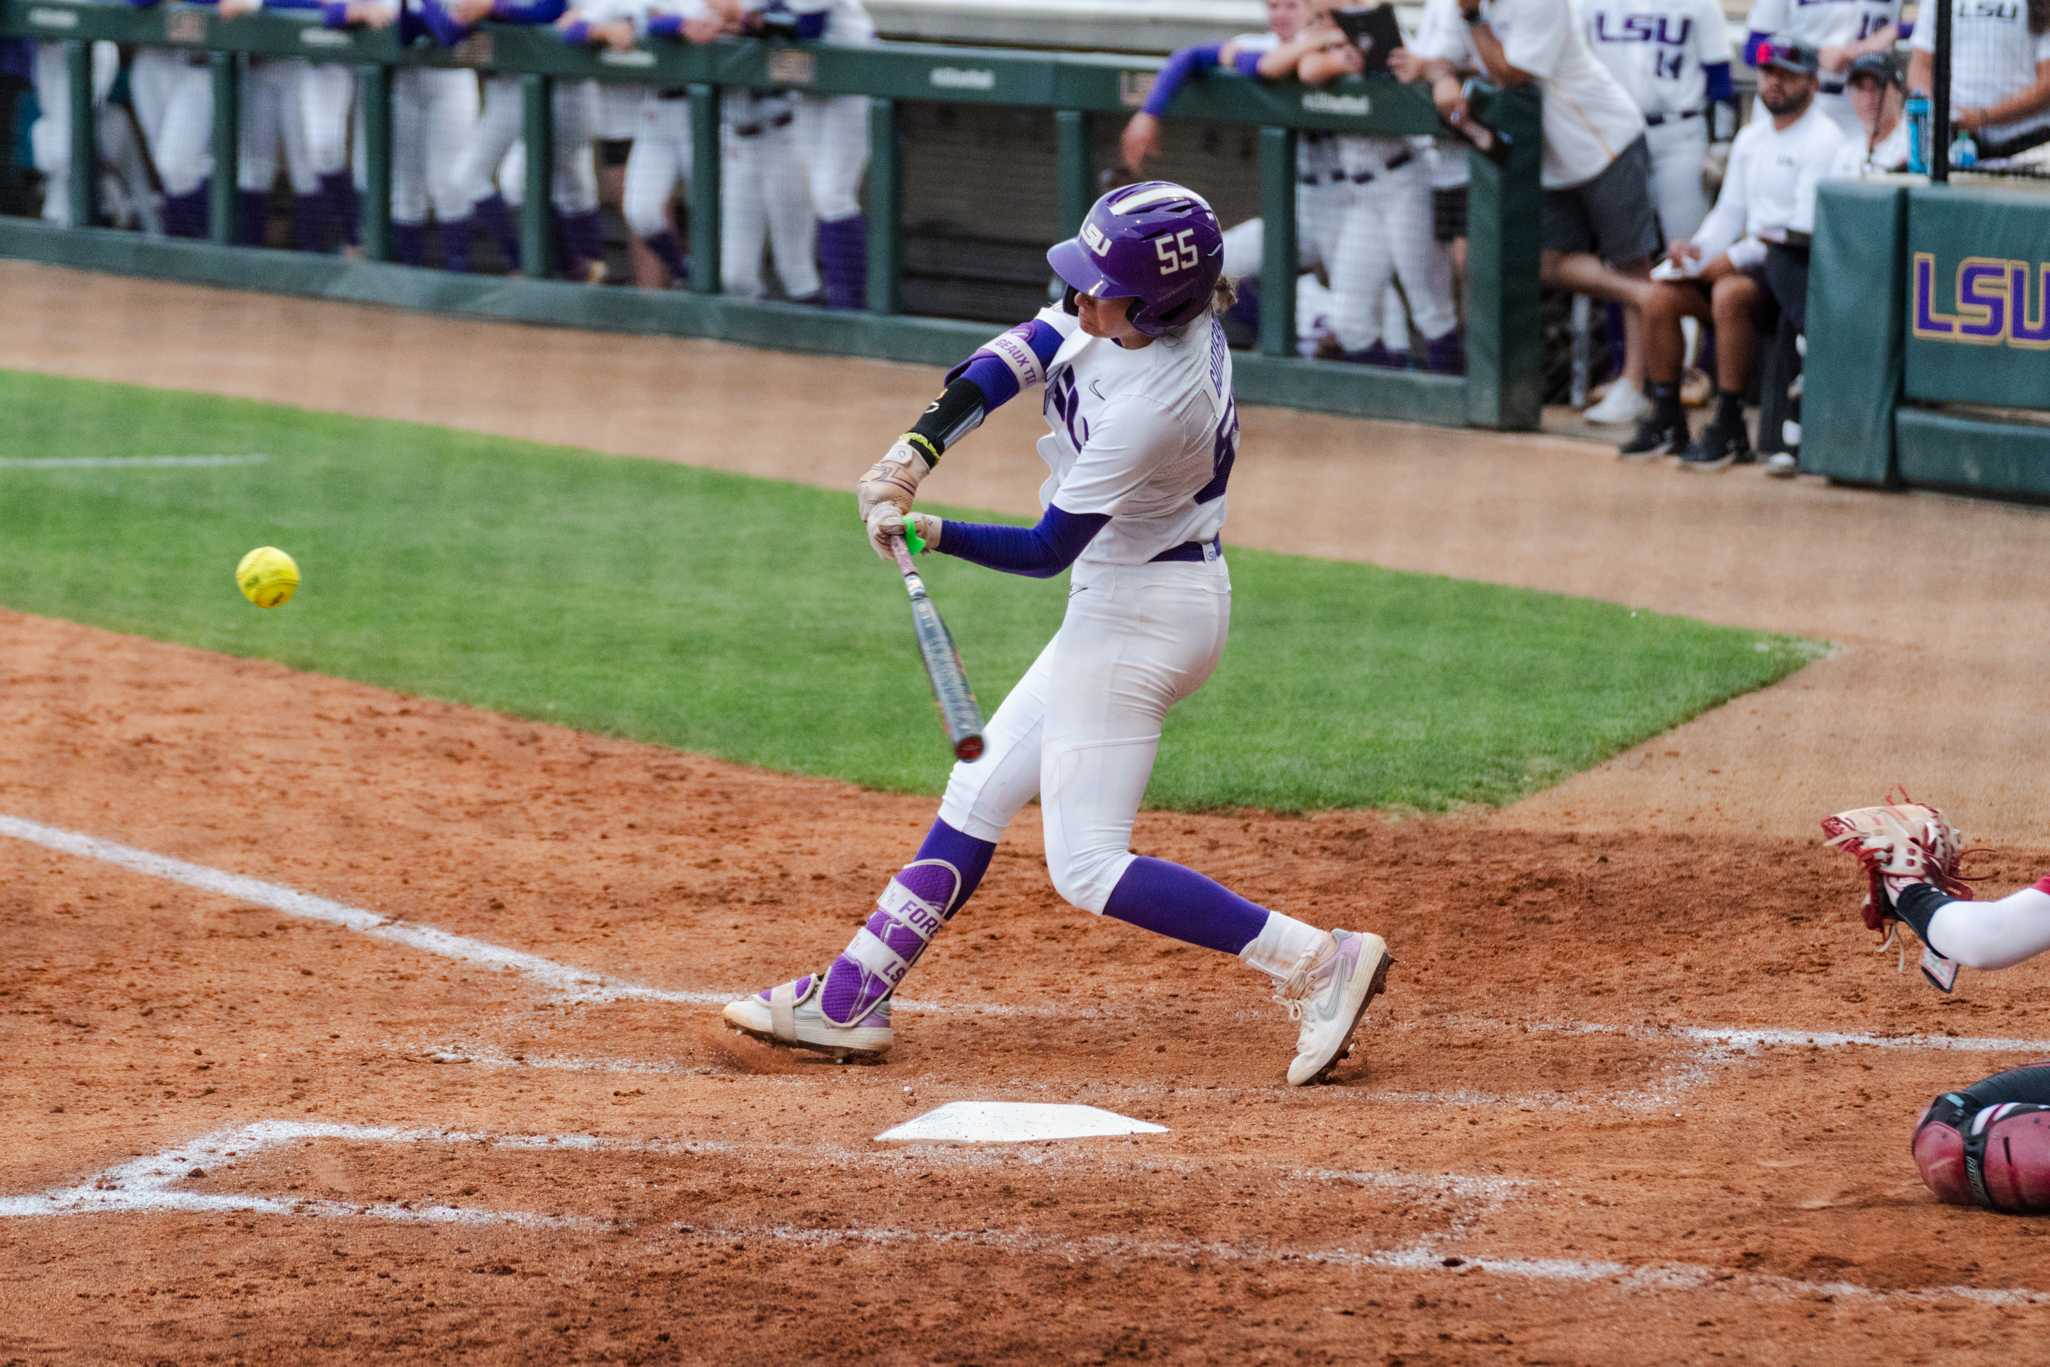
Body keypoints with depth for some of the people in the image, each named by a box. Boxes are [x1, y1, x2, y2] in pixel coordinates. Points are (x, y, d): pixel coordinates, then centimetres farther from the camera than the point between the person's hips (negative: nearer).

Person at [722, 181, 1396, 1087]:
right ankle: (847, 1004, 24)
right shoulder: (1133, 314, -7)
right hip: (1119, 608, 10)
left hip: (1139, 615, -10)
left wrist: (931, 533, -28)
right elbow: (1020, 356, 1)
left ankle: (1317, 961, -13)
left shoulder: (1154, 403, -30)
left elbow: (1048, 550, -23)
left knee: (1086, 864, -8)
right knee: (981, 788, 16)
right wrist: (918, 449, -11)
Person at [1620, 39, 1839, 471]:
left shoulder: (1823, 140, -10)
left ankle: (1729, 431, -30)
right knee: (1661, 295, -5)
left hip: (1797, 272, -9)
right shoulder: (1751, 138, 18)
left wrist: (1732, 259, -19)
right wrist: (1698, 248, -2)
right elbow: (1729, 212, 20)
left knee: (1730, 292, -35)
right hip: (1750, 258, 9)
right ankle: (1666, 422, 2)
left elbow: (1806, 229, -18)